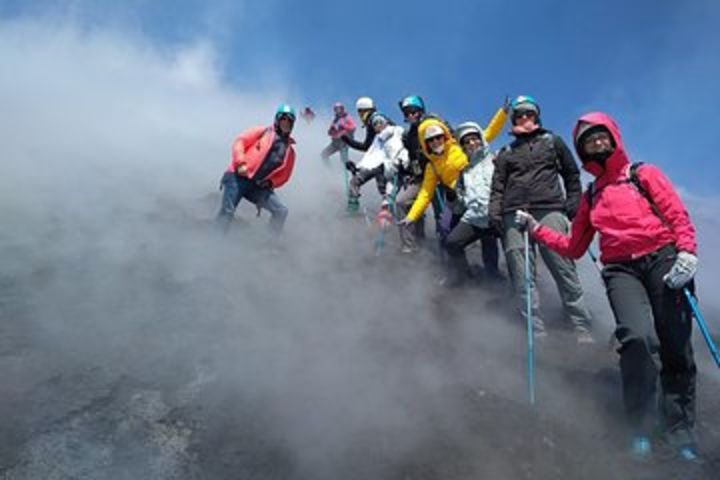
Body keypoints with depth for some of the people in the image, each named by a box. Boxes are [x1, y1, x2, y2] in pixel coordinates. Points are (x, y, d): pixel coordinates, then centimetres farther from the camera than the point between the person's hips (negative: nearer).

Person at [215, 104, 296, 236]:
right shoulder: (263, 132, 9)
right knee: (227, 213, -16)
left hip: (258, 186, 3)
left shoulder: (290, 151, 15)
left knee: (281, 211, -12)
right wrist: (241, 163, -14)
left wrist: (270, 183, -2)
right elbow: (239, 142, 1)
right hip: (238, 177, -3)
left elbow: (284, 176, 18)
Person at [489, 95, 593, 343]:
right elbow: (497, 187, 17)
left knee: (564, 270, -10)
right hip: (514, 215, 2)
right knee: (522, 279, -7)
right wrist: (495, 214, 1)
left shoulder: (552, 141, 21)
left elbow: (572, 174, 18)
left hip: (549, 210, -2)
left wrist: (573, 205, 6)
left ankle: (582, 330, -7)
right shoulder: (506, 152, 25)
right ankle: (537, 334, -6)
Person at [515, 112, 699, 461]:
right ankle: (640, 428, -12)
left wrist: (687, 252, -14)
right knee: (637, 337, -24)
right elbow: (573, 248, 24)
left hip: (663, 258, -1)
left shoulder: (644, 174, 13)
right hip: (621, 270, 1)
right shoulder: (590, 197, 22)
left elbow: (677, 215, 3)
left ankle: (680, 430, 14)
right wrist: (535, 229, 19)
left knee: (676, 349, -3)